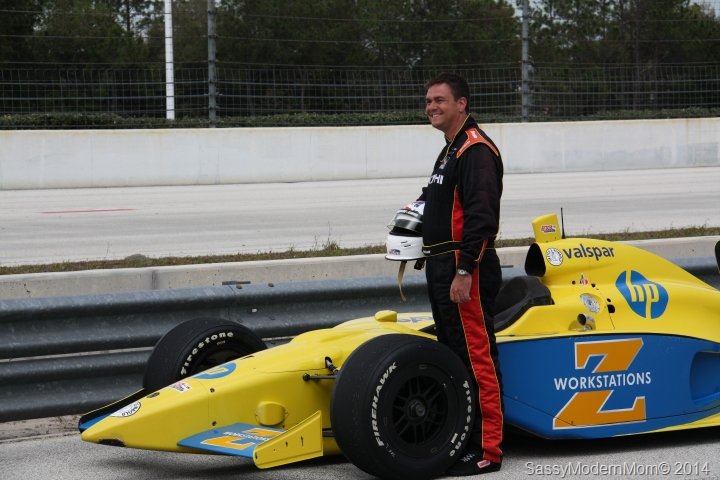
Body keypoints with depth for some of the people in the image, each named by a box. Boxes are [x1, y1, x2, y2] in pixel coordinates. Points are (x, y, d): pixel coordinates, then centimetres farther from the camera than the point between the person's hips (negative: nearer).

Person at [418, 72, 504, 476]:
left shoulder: (475, 149, -13)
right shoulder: (451, 150, 19)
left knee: (477, 358, -8)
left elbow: (481, 215, -22)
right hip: (444, 269, 11)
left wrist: (464, 271, -25)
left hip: (466, 272, -11)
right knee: (453, 354, 15)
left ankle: (487, 451, -5)